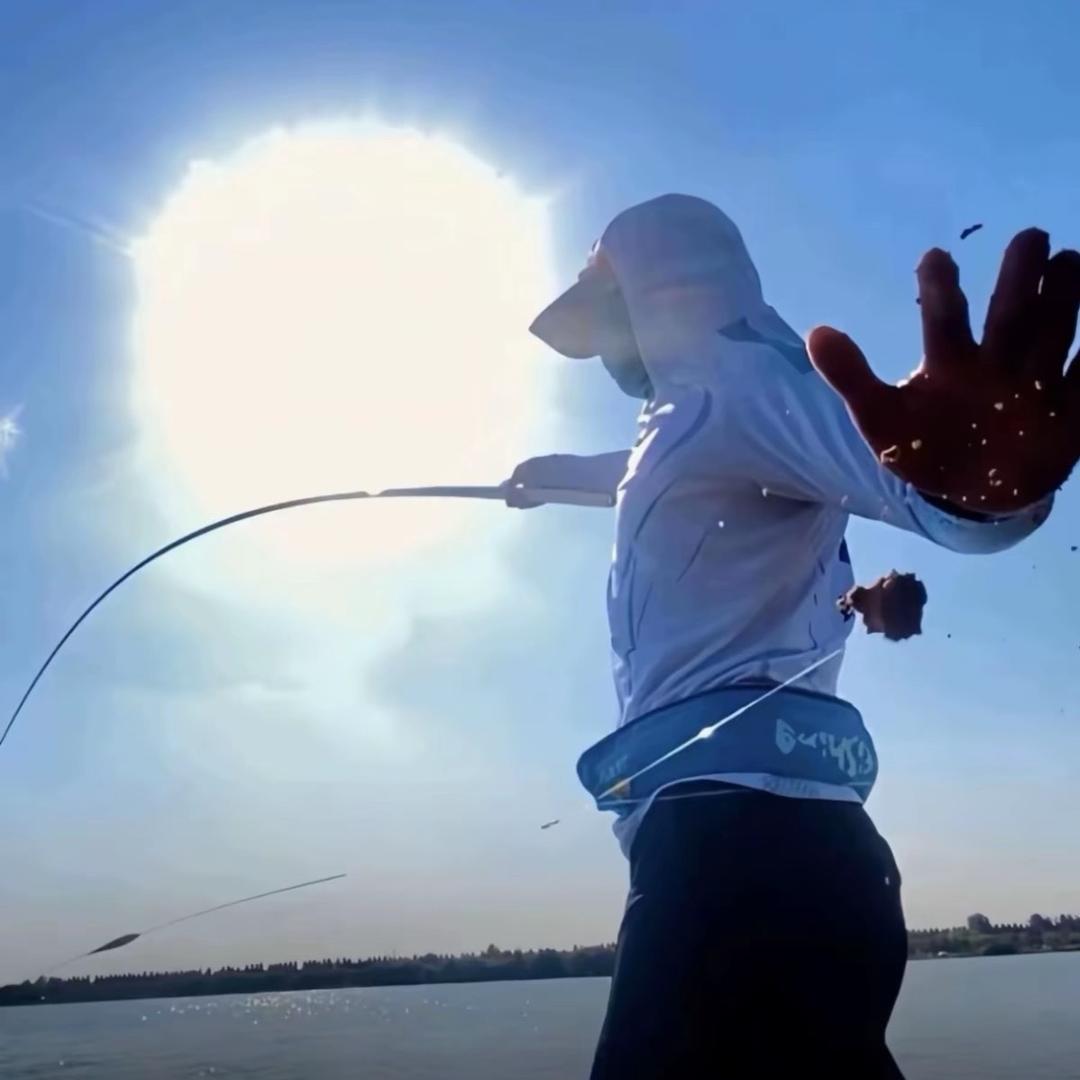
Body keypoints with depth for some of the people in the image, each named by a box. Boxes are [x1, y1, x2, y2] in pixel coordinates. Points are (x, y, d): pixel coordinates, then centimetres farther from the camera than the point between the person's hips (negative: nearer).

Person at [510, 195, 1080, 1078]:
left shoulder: (732, 385, -6)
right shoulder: (697, 413, 25)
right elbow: (649, 473, 51)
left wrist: (968, 479, -50)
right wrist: (565, 472, 70)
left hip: (741, 829, -10)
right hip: (760, 831, 10)